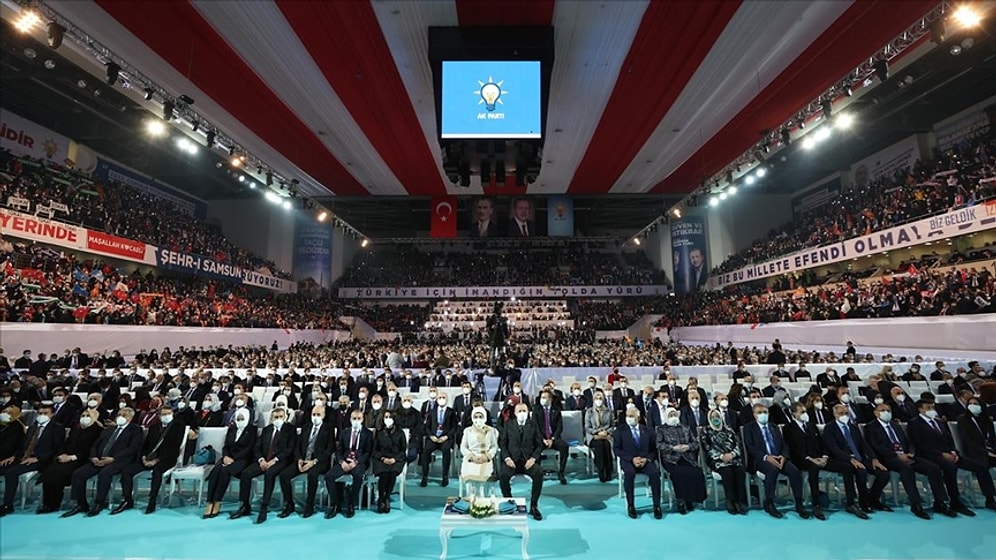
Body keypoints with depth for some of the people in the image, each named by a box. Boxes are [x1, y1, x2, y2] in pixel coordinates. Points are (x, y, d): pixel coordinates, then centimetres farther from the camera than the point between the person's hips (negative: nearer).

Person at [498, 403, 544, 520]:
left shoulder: (533, 426, 9)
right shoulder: (508, 425, 9)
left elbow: (539, 445, 5)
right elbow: (502, 443, 5)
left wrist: (533, 458, -11)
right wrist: (507, 458, -11)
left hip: (528, 460, 0)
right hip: (512, 460, 0)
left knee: (539, 473, -31)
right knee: (502, 475, -31)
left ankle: (534, 506, -13)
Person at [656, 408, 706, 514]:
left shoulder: (685, 428, 22)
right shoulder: (661, 429, 10)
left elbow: (696, 442, 16)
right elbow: (659, 444, -2)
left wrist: (688, 447, -5)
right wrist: (673, 448, -14)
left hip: (687, 458, 3)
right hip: (671, 459, -3)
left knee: (697, 473, -27)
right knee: (680, 473, -32)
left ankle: (690, 500, -9)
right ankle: (681, 501, -14)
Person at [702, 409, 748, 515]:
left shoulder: (728, 429, 19)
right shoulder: (706, 431, 11)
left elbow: (738, 444, 9)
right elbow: (708, 449, 0)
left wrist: (732, 454, -11)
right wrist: (721, 456, -14)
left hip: (733, 458, 3)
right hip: (717, 460, -2)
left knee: (740, 471, -28)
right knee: (727, 472, -32)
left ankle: (740, 501, -23)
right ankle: (731, 501, -20)